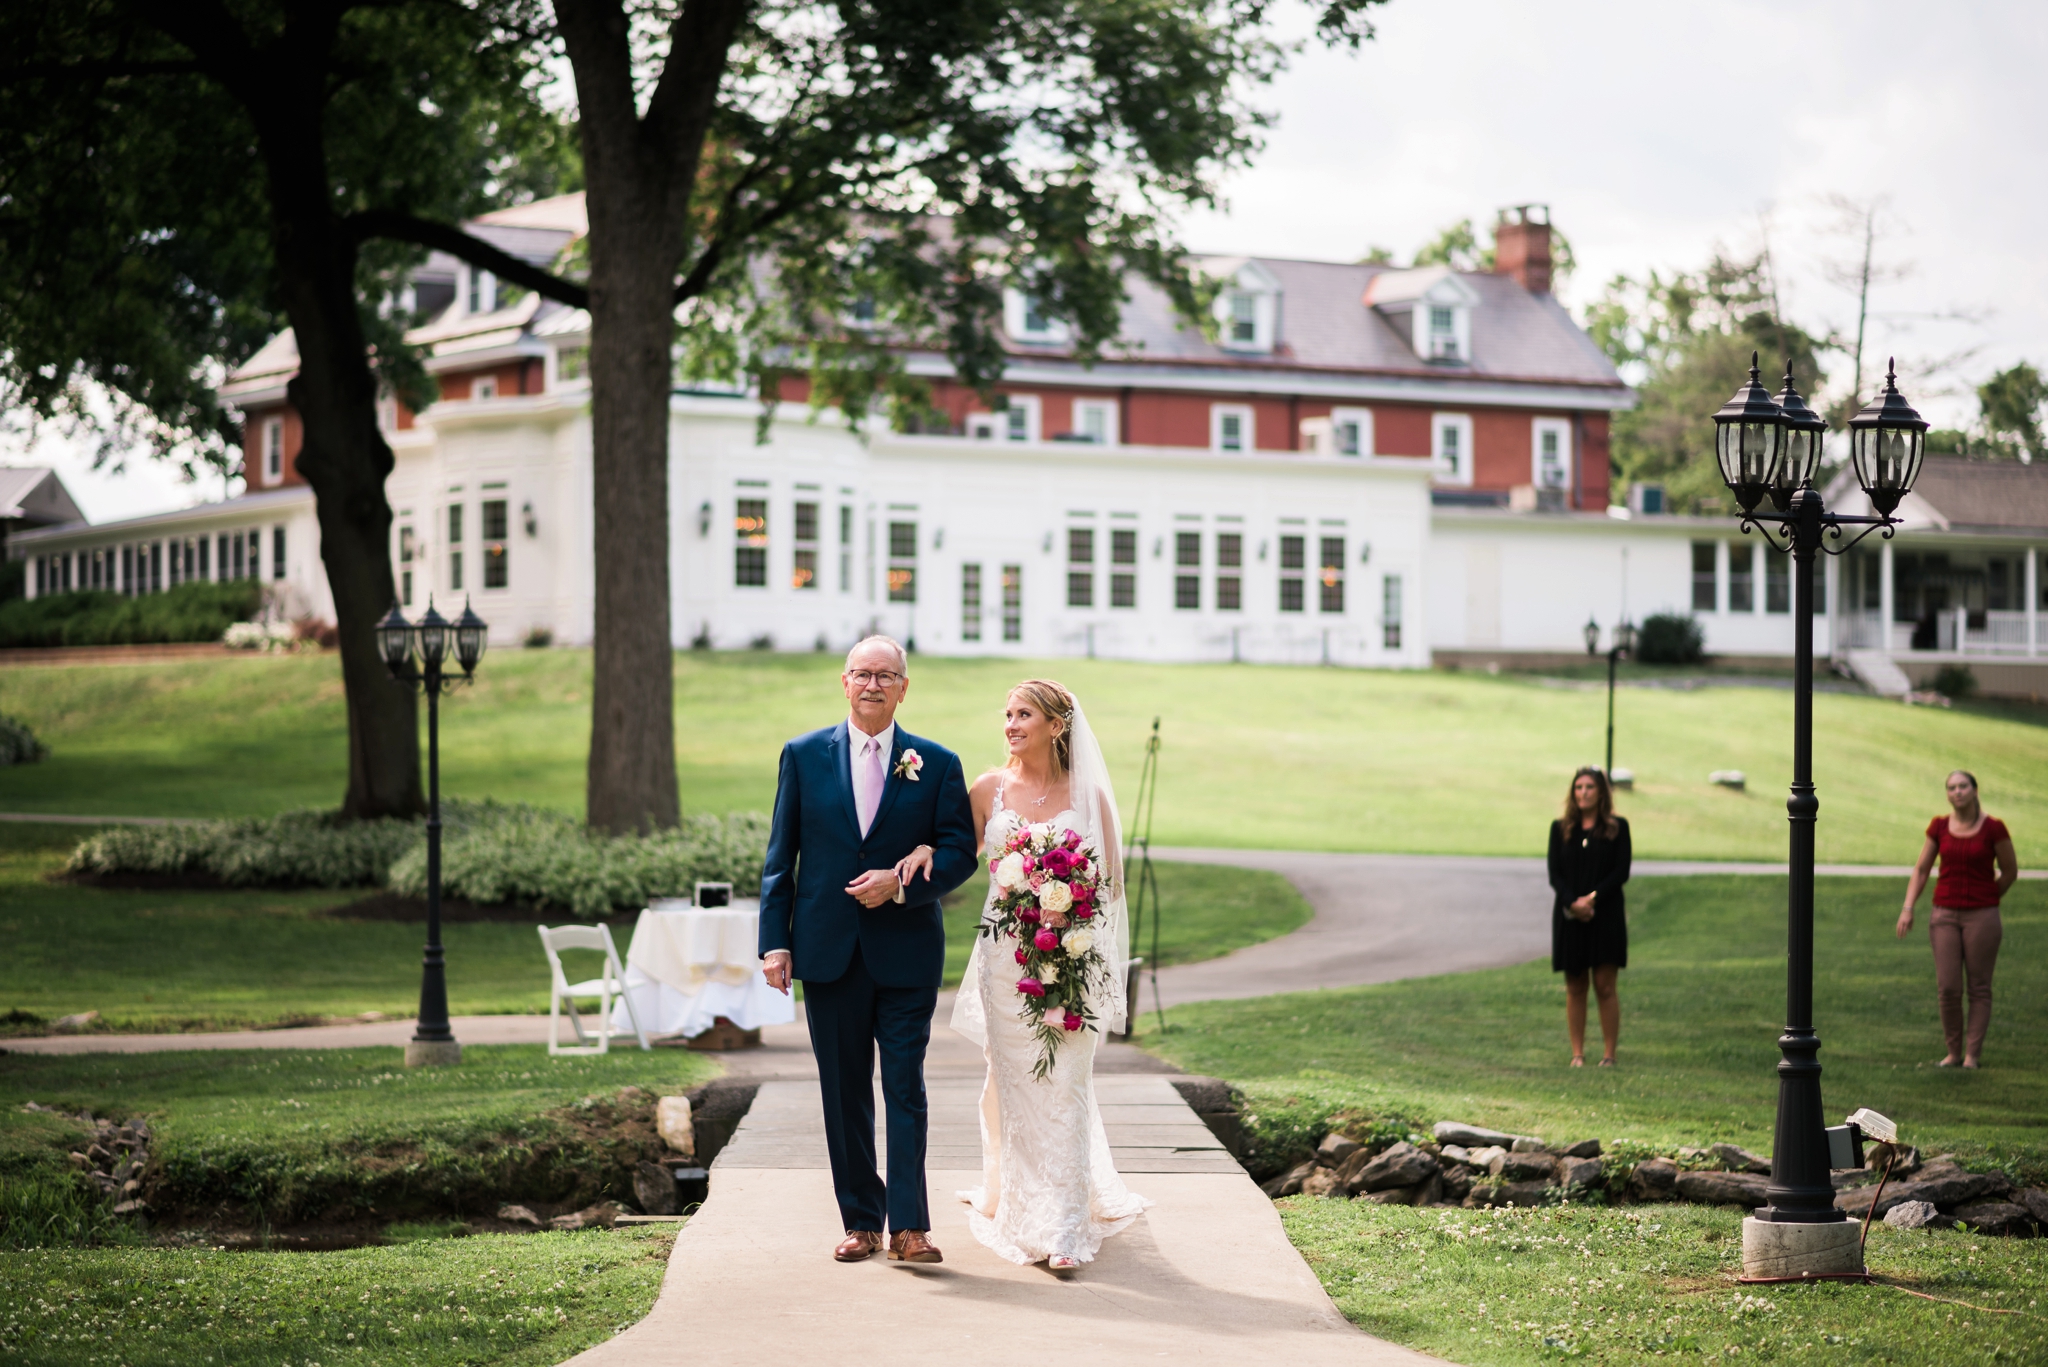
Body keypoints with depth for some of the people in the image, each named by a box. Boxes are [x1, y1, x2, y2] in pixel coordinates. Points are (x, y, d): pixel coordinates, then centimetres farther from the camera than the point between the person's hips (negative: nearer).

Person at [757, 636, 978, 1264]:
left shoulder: (936, 764, 2)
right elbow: (780, 857, 5)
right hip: (828, 948, 2)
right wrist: (775, 942, -2)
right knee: (844, 1091, 7)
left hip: (907, 950, -1)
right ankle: (860, 1220, 15)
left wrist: (901, 882, -16)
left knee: (906, 1087, -3)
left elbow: (960, 852, 0)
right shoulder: (803, 756, 5)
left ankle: (909, 1225, -1)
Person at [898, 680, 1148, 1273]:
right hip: (1006, 955, 2)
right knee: (1013, 1085, 7)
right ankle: (1019, 1209, 22)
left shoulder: (1088, 794, 1)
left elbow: (1111, 882, 5)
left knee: (1063, 1089, -5)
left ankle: (1064, 1229, -6)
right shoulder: (991, 789, 6)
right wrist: (926, 850, -6)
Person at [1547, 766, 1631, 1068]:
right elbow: (1554, 874, 2)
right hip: (1570, 916, 2)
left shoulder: (1617, 828, 4)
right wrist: (1573, 903, -14)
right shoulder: (1560, 828, 8)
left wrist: (1593, 898, -14)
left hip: (1606, 915, -2)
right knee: (1575, 988, 4)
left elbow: (1622, 872, -3)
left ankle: (1609, 1054, -1)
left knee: (1605, 987, -5)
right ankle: (1577, 1053, 8)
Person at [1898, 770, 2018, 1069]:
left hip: (1981, 917, -2)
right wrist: (1908, 909, -4)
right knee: (1947, 988, -1)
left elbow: (2010, 871, 3)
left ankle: (1973, 1054, 10)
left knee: (1979, 988, 3)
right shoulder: (1939, 826, 2)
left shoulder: (1994, 828, -7)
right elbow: (1921, 870, 6)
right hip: (1945, 915, 2)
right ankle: (1953, 1052, 13)